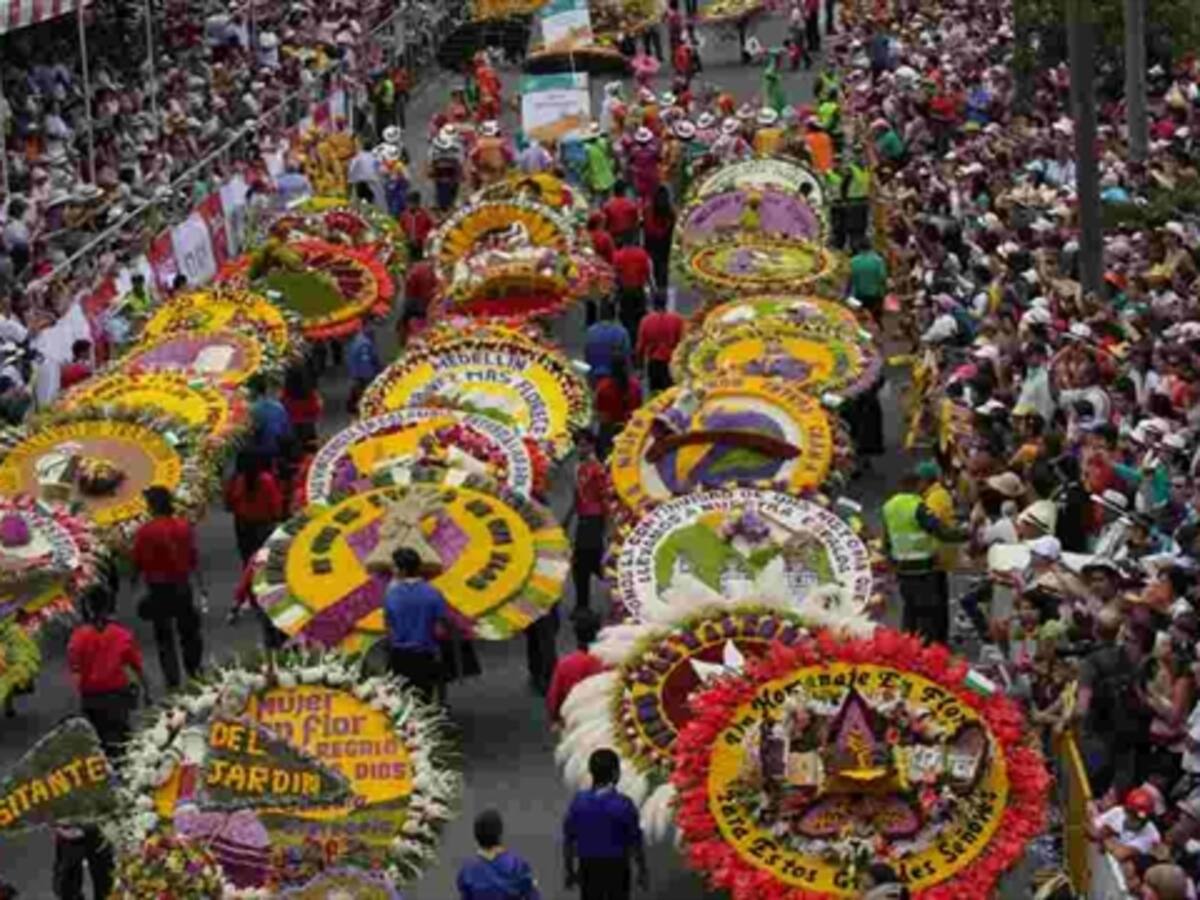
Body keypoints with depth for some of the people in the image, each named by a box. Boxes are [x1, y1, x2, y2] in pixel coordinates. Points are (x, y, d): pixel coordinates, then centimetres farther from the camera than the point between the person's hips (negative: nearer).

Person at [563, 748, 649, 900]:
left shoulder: (579, 802, -7)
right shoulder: (623, 804, -16)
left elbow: (568, 840, -1)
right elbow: (635, 842, -11)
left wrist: (570, 871, 11)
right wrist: (643, 872, 3)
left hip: (589, 869, 3)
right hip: (616, 869, -3)